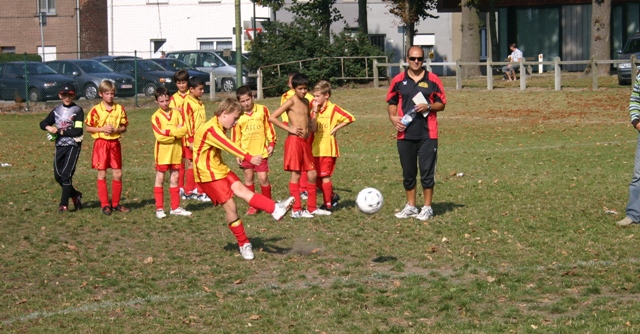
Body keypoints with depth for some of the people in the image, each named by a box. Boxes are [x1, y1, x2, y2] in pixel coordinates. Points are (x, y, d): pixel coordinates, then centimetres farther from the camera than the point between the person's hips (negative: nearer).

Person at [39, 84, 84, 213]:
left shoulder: (78, 110, -4)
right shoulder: (57, 110, 12)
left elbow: (77, 131, -12)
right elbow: (43, 123, 16)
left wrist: (60, 131, -13)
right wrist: (48, 127, -6)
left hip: (73, 145, -6)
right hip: (59, 145, 6)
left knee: (66, 174, -13)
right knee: (58, 175, 6)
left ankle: (64, 204, -10)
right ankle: (75, 195, 26)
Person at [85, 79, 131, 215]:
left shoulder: (120, 109, 3)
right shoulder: (96, 110, -5)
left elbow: (124, 127, 7)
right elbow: (88, 128, -3)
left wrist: (116, 130, -14)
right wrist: (102, 129, -16)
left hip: (115, 143, 3)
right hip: (101, 143, -3)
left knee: (118, 174, 4)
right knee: (102, 175, 0)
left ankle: (115, 204, 15)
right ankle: (105, 205, 6)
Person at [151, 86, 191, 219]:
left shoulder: (176, 113, 5)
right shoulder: (156, 116, -7)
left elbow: (183, 129, -7)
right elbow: (159, 136, -17)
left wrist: (168, 131, -17)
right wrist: (175, 133, -12)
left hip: (176, 151, 4)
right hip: (162, 152, -4)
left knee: (174, 178, 9)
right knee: (160, 179, 2)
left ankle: (175, 207, 16)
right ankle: (159, 208, 6)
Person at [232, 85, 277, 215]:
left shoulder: (262, 110, -3)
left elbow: (269, 128, 6)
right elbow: (235, 135, 3)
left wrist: (271, 143, 2)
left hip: (261, 152, -1)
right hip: (245, 153, 1)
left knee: (263, 178, -3)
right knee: (248, 178, 8)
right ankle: (253, 205, 18)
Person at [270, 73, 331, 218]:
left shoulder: (306, 102, 13)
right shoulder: (291, 101, -8)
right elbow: (272, 118, -15)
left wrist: (310, 127, 14)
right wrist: (289, 129, -15)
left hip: (305, 141, 7)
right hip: (294, 141, -7)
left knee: (312, 175, 9)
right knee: (295, 175, -3)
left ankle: (312, 208, 18)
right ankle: (296, 210, 2)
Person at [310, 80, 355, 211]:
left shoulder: (333, 109, -8)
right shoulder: (315, 109, 9)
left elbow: (349, 118, -15)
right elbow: (313, 128, -3)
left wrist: (335, 128, -13)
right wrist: (315, 111, -10)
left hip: (328, 149, -7)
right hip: (316, 149, 7)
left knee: (325, 177, -4)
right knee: (317, 178, 8)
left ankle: (328, 204, 5)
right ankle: (332, 196, 27)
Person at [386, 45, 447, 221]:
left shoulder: (433, 80, 3)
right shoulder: (398, 80, 7)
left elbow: (441, 104, 5)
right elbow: (392, 103, 12)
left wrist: (428, 106, -14)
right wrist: (393, 117, -7)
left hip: (428, 134, -2)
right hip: (405, 134, 2)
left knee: (427, 172, -1)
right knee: (408, 172, 10)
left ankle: (427, 208, 9)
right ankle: (411, 206, 21)